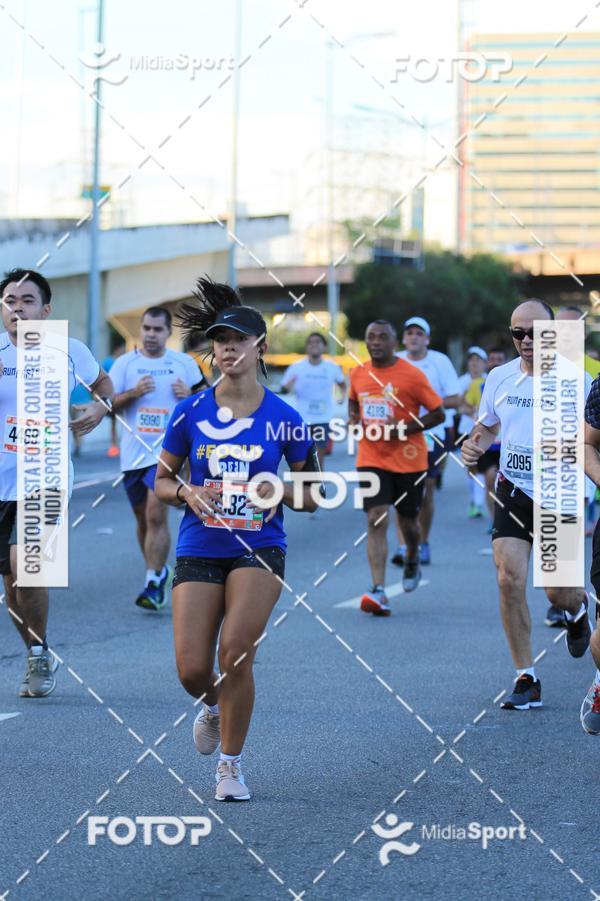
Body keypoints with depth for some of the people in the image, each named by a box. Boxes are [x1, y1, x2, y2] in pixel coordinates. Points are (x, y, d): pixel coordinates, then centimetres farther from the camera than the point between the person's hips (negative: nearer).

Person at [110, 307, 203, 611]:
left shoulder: (184, 364, 4)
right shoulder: (125, 363, 4)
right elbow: (108, 404, 0)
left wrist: (189, 396, -9)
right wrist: (133, 393, -17)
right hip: (133, 452, 3)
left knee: (156, 514, -15)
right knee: (143, 518, 13)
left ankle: (153, 582, -12)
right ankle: (159, 570, 32)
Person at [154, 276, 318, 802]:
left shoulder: (283, 418, -1)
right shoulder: (190, 413, 1)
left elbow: (312, 496, 8)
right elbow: (162, 480, 11)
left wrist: (282, 491, -13)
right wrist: (187, 492, -10)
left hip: (259, 547, -2)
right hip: (199, 548, 2)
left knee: (236, 652, -20)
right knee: (192, 670, -6)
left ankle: (231, 764, 0)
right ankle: (214, 707, 34)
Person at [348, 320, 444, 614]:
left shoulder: (412, 375, -11)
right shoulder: (358, 374, 3)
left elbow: (438, 414, -7)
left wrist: (405, 427, -20)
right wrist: (353, 417, 0)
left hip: (408, 460, -2)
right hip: (372, 460, 2)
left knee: (408, 521, 13)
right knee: (376, 521, -13)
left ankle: (412, 562, 48)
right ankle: (378, 592, -19)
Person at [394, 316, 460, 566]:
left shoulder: (440, 362, -2)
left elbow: (454, 400, -3)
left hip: (432, 435, 0)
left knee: (426, 492, 8)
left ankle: (423, 544, 24)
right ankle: (403, 547, -15)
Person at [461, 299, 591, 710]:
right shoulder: (500, 378, 4)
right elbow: (486, 427, 20)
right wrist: (475, 446, -2)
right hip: (513, 492, 3)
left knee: (560, 593, 0)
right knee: (510, 579, -11)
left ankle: (577, 608, 41)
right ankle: (527, 679, -1)